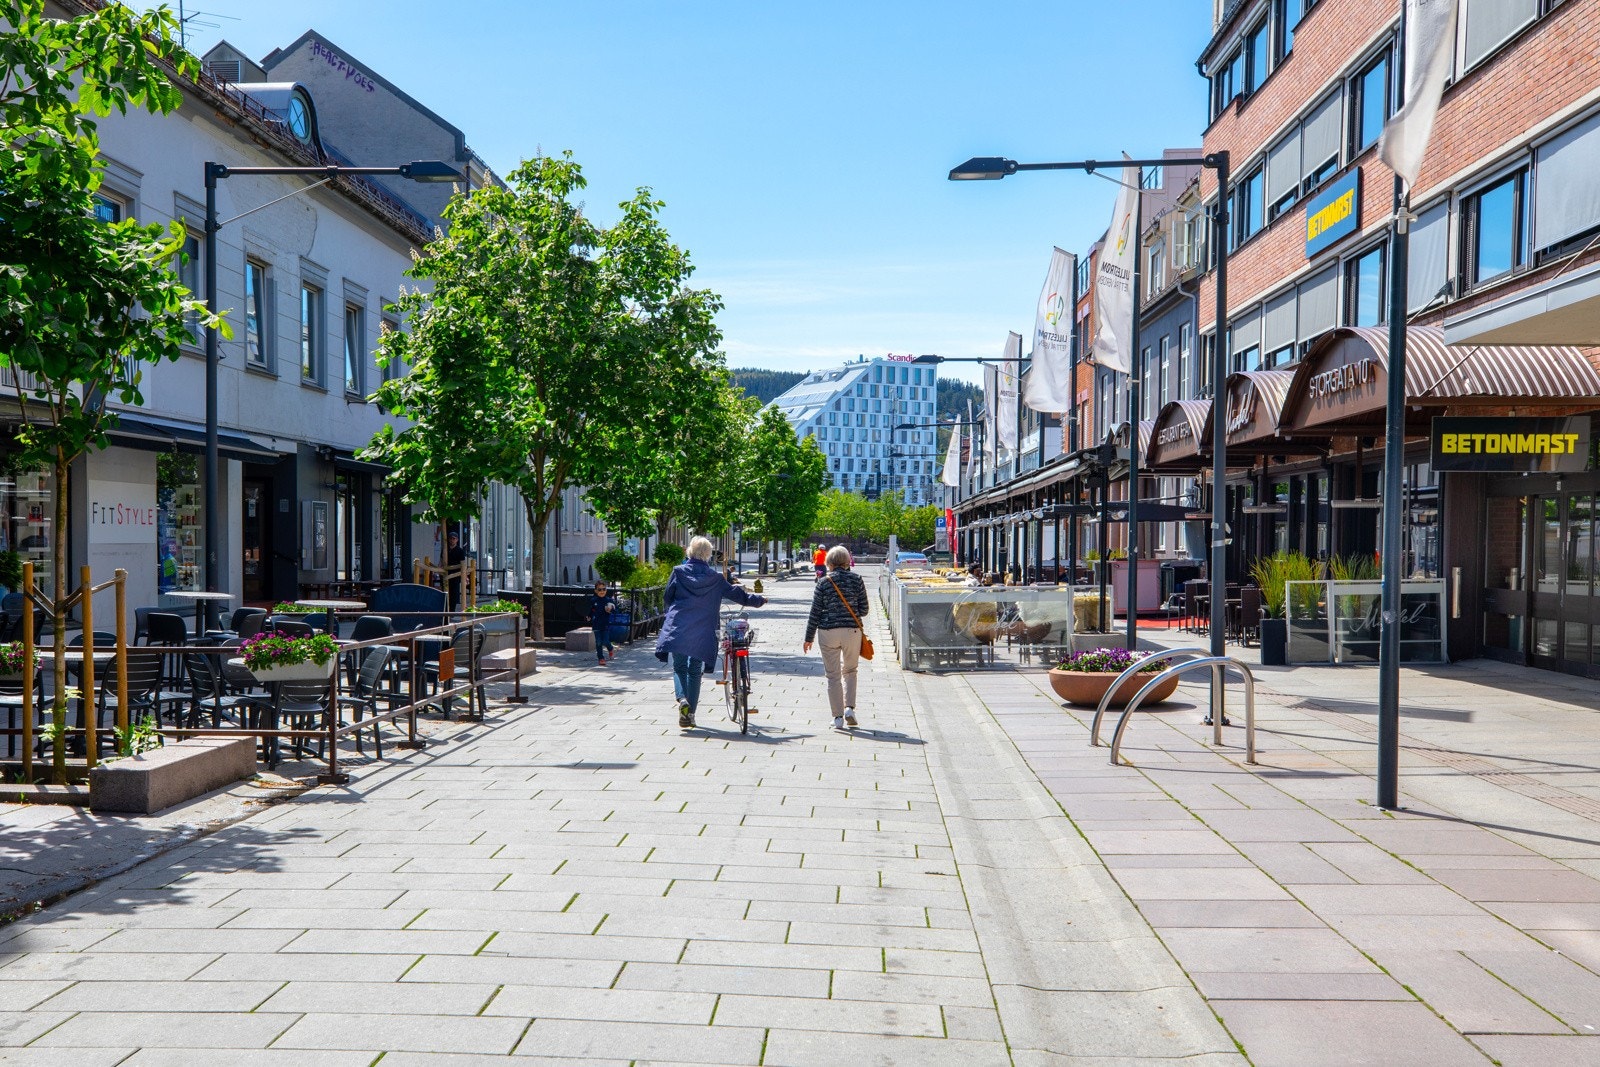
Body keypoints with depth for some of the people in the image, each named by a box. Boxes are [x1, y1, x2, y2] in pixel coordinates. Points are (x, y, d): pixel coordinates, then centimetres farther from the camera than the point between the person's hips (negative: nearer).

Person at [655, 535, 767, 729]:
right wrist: (759, 599, 23)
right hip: (702, 632, 1)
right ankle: (690, 714, 9)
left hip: (677, 629, 0)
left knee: (679, 667, 9)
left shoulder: (679, 572, 1)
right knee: (695, 671, 10)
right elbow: (736, 594, 8)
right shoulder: (715, 577, 2)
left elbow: (668, 597, 6)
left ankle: (682, 699, -19)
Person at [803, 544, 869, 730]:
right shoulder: (857, 579, 0)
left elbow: (815, 612, -2)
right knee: (849, 671, 20)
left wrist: (809, 638, 5)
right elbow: (863, 610, 1)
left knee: (833, 675, 6)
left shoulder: (823, 582, -3)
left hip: (827, 632, -1)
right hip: (852, 631, 1)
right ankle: (849, 707, 5)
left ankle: (838, 717, 5)